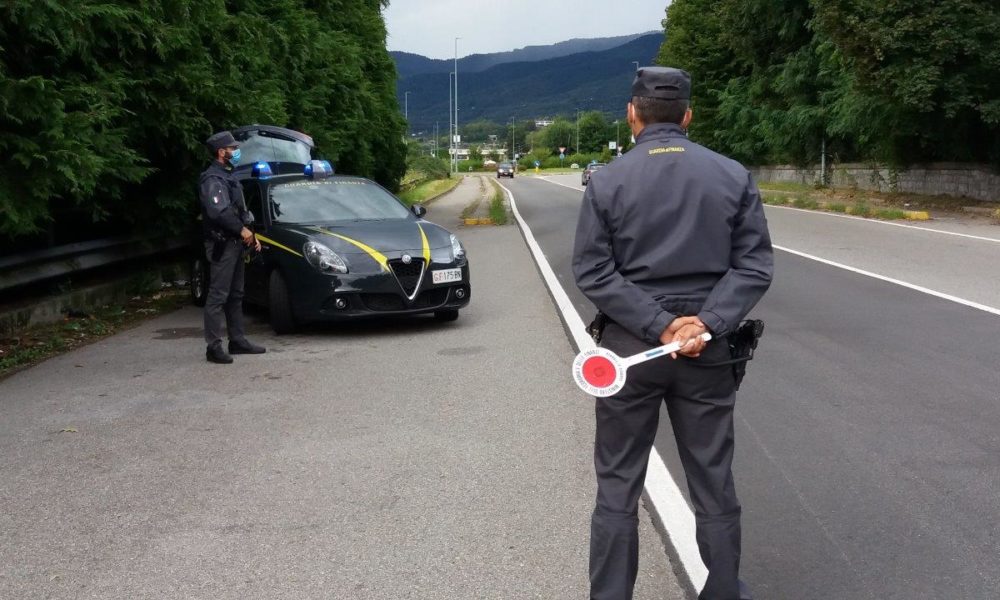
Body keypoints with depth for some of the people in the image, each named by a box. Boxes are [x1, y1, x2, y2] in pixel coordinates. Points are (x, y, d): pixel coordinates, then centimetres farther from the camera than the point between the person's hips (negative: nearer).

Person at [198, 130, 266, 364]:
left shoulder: (228, 177, 20)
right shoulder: (213, 179, -12)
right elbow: (218, 212, -24)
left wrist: (250, 234, 15)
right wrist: (242, 230, -16)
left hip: (235, 242, 10)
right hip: (222, 244, -10)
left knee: (235, 295, 13)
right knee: (218, 296, -9)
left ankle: (238, 340, 20)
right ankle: (214, 347, -9)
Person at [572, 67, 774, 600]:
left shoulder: (607, 181, -5)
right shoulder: (733, 176, 0)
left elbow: (591, 270, -10)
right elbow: (755, 265, -5)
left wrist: (658, 327, -13)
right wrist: (707, 324, -13)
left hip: (629, 345, -1)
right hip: (708, 349, 2)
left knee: (617, 486, 10)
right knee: (714, 486, 12)